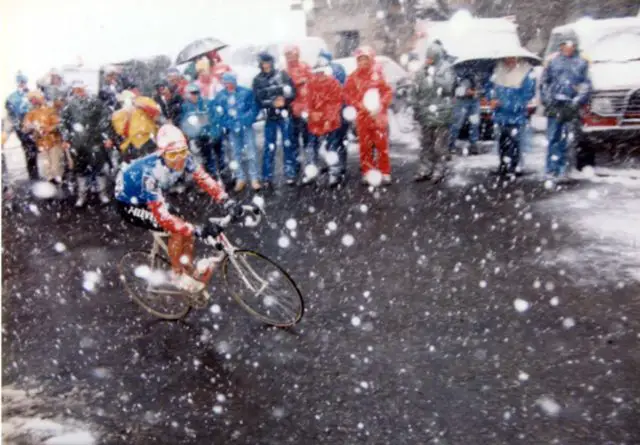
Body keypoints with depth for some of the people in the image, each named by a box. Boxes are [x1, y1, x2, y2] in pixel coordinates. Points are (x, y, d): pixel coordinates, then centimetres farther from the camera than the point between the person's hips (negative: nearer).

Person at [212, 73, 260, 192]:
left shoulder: (246, 92, -7)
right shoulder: (220, 96, -1)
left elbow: (254, 108, -6)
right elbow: (214, 112, 1)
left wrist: (246, 120, -17)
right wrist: (225, 124, -11)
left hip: (246, 127, -2)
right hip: (232, 129, 3)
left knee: (251, 153, -2)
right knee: (236, 154, 10)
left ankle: (254, 178, 8)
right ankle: (240, 179, 21)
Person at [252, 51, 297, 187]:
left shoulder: (282, 75, 3)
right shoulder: (257, 80, 3)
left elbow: (292, 92, -3)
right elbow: (259, 100, -5)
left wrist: (284, 100, -20)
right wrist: (272, 103, -19)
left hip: (285, 115, 0)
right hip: (270, 117, 0)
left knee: (288, 144, 2)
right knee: (269, 147, 2)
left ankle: (291, 174, 12)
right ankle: (267, 177, 9)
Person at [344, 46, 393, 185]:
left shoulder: (377, 75, 1)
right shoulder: (353, 77, 2)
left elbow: (388, 92, 1)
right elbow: (348, 95, 0)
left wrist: (381, 104, -15)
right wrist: (360, 106, -12)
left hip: (379, 115, -1)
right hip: (362, 116, 1)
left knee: (382, 145, -1)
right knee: (365, 146, 6)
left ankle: (385, 173, 8)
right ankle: (367, 173, 16)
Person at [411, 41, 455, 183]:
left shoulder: (446, 69, -2)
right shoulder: (422, 71, 11)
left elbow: (448, 86, -17)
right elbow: (416, 91, 15)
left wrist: (434, 77, -19)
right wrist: (415, 107, 12)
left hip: (441, 113, -5)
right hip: (425, 113, 5)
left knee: (440, 144, -1)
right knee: (426, 143, 11)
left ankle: (439, 171, 6)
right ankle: (425, 170, 19)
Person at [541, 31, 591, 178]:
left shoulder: (581, 63, 7)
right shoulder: (554, 62, 9)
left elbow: (586, 87, 6)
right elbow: (544, 82, 13)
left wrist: (576, 103, -6)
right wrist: (547, 100, 2)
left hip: (571, 107, 0)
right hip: (554, 106, 0)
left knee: (566, 139, -1)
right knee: (553, 138, -1)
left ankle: (562, 167, 6)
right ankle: (551, 168, 4)